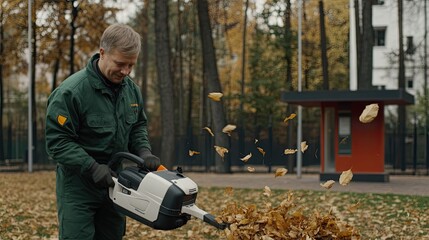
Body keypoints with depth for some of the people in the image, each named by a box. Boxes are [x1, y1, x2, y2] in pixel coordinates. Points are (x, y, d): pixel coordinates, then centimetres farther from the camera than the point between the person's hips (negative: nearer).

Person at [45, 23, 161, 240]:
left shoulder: (131, 89, 2)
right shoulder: (70, 92, -20)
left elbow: (138, 127, 14)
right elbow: (57, 141, -19)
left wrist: (144, 153, -6)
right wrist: (93, 168, -26)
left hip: (114, 184, 6)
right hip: (79, 187, -6)